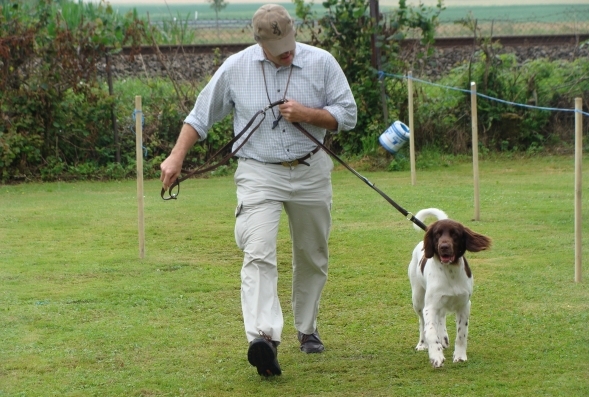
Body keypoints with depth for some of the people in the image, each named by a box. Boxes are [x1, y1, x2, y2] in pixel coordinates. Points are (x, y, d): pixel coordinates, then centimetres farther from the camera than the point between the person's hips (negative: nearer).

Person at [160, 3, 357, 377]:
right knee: (259, 255, -20)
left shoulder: (321, 62, -3)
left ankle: (308, 329, 32)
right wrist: (176, 157, 0)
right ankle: (264, 339, -32)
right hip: (259, 174, -2)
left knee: (312, 257, 13)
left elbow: (347, 114, 0)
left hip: (311, 173, 2)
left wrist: (306, 114, -16)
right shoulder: (236, 68, -2)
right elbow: (201, 116, 7)